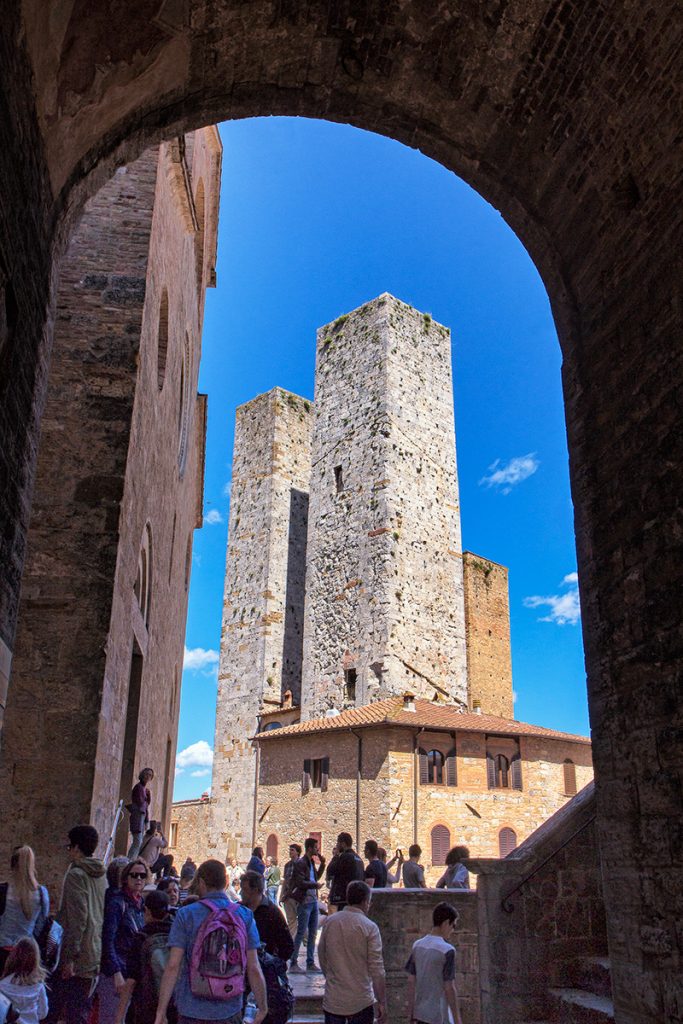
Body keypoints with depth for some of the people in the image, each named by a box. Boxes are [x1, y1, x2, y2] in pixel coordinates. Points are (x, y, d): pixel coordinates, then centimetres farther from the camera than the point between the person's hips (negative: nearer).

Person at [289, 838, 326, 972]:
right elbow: (300, 883, -21)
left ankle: (310, 962, 18)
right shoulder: (300, 863, -13)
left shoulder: (311, 862, 14)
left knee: (313, 933, 11)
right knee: (301, 932, -4)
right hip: (304, 902, -8)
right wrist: (315, 885, -16)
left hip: (313, 901, 8)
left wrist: (322, 864, 13)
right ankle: (293, 962, 5)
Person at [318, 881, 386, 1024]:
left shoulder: (329, 921, -1)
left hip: (332, 1000, 3)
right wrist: (382, 1002, -5)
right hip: (361, 1002, -3)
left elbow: (322, 956, 10)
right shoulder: (369, 927, -14)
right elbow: (376, 969, -13)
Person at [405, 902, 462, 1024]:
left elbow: (411, 982, 7)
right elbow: (449, 988, -14)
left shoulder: (417, 946, 4)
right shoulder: (447, 950, -15)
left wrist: (411, 1013, 13)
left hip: (420, 1013, 6)